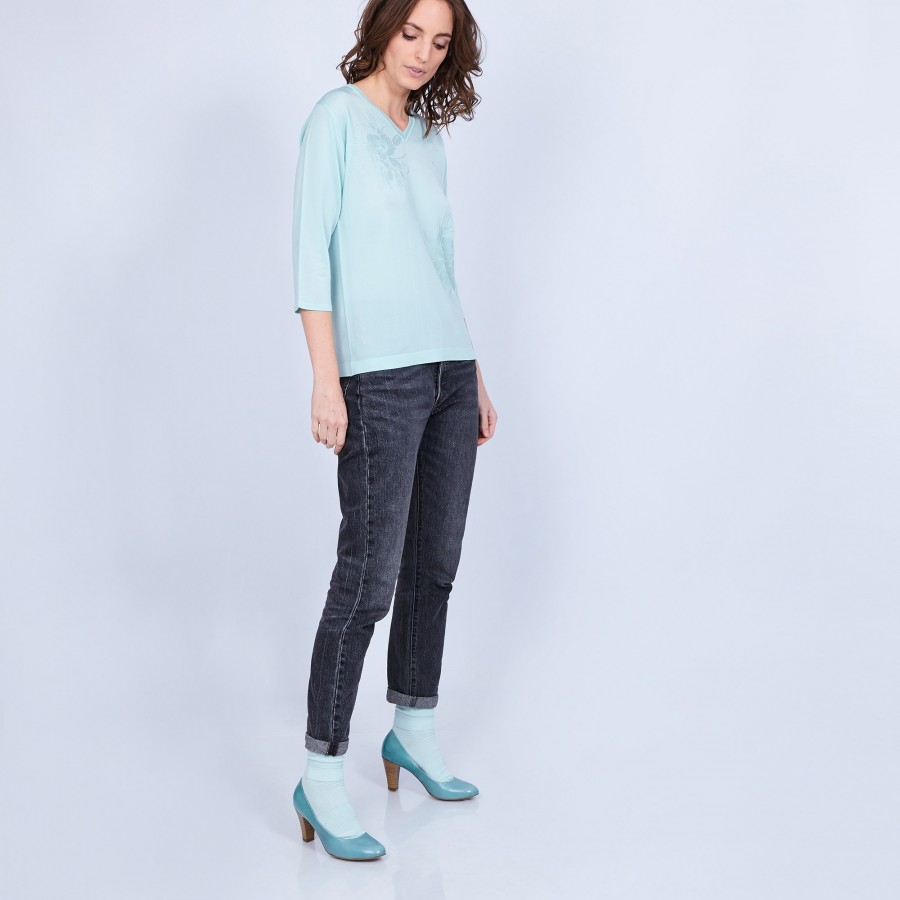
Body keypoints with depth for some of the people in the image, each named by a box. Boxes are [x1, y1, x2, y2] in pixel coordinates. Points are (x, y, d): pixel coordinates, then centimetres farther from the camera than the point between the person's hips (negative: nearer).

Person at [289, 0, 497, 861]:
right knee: (369, 573, -9)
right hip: (379, 376, -7)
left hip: (448, 370, 7)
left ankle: (414, 731, 26)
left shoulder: (427, 138, 18)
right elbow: (312, 249, -9)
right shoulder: (337, 117, -1)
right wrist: (325, 378, -17)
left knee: (434, 563, 11)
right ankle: (322, 774, 0)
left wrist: (475, 377, 19)